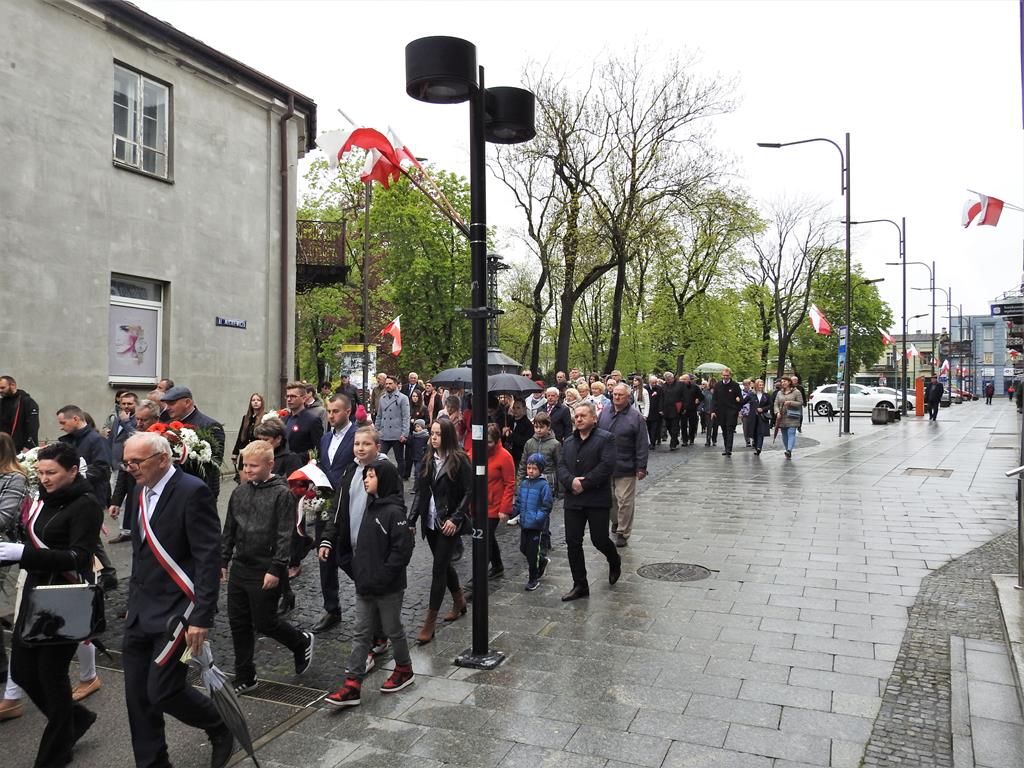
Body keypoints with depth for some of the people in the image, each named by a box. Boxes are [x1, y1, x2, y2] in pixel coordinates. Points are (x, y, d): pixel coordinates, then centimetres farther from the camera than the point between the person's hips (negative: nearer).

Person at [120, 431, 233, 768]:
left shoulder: (193, 492, -16)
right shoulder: (140, 494, 9)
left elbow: (208, 558, -19)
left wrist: (201, 617, -22)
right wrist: (133, 604, 18)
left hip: (176, 611, -8)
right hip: (142, 611, 8)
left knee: (163, 691, -5)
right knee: (137, 694, 10)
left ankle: (221, 727, 21)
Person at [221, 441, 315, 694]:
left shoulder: (282, 493, -13)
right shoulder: (239, 492, 5)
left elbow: (285, 535, -15)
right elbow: (229, 530, 14)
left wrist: (276, 569, -18)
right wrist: (223, 561, 13)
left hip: (265, 572, -6)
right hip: (239, 568, 6)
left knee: (264, 623, 2)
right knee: (238, 623, 11)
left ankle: (303, 642, 29)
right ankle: (244, 678, 24)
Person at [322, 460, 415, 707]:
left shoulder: (394, 512, -17)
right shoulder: (369, 507, 8)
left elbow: (402, 550, -22)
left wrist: (380, 578, -21)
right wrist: (356, 572, 7)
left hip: (389, 589, -7)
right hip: (364, 587, 7)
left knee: (393, 630, 10)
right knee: (361, 634, 8)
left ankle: (404, 670, 31)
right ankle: (352, 685, 12)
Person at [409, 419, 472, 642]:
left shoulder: (459, 460, -11)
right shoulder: (428, 460, 6)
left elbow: (469, 492, -12)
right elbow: (420, 492, 8)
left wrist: (455, 518, -18)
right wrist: (411, 519, 1)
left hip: (449, 523, -6)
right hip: (430, 521, 6)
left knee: (439, 568, -5)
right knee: (443, 564, 18)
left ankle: (430, 621, 3)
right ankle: (459, 600, 40)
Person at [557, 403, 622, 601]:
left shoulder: (606, 438, -4)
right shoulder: (568, 441, 14)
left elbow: (607, 465, -15)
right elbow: (561, 466, 7)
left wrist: (584, 484, -17)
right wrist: (571, 481, -14)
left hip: (597, 500, -5)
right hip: (573, 501, 5)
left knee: (599, 540, 0)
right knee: (573, 542, 3)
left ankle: (615, 562, 35)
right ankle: (580, 585, 15)